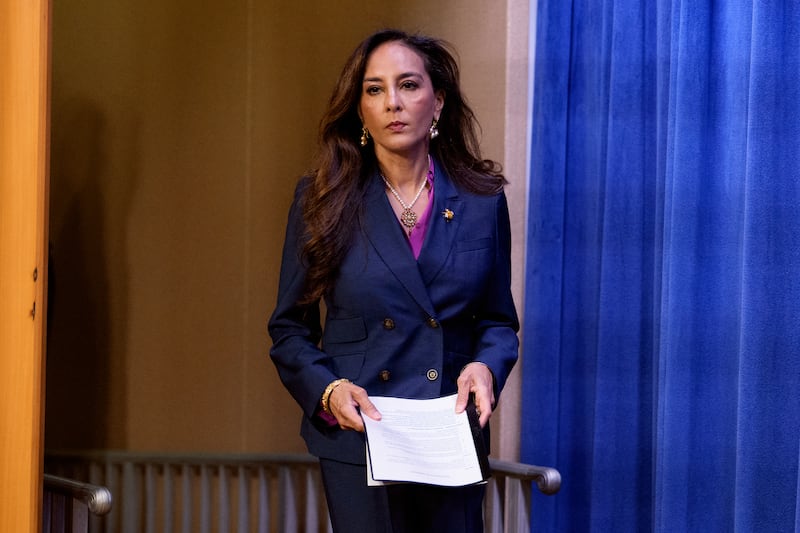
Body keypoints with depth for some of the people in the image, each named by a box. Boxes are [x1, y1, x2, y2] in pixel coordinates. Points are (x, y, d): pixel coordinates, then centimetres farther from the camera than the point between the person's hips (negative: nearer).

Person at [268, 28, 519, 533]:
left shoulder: (482, 202, 3)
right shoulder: (324, 201, 0)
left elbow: (498, 320, 11)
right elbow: (289, 330, 4)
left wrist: (486, 365, -10)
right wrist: (327, 391, -14)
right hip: (357, 441, -1)